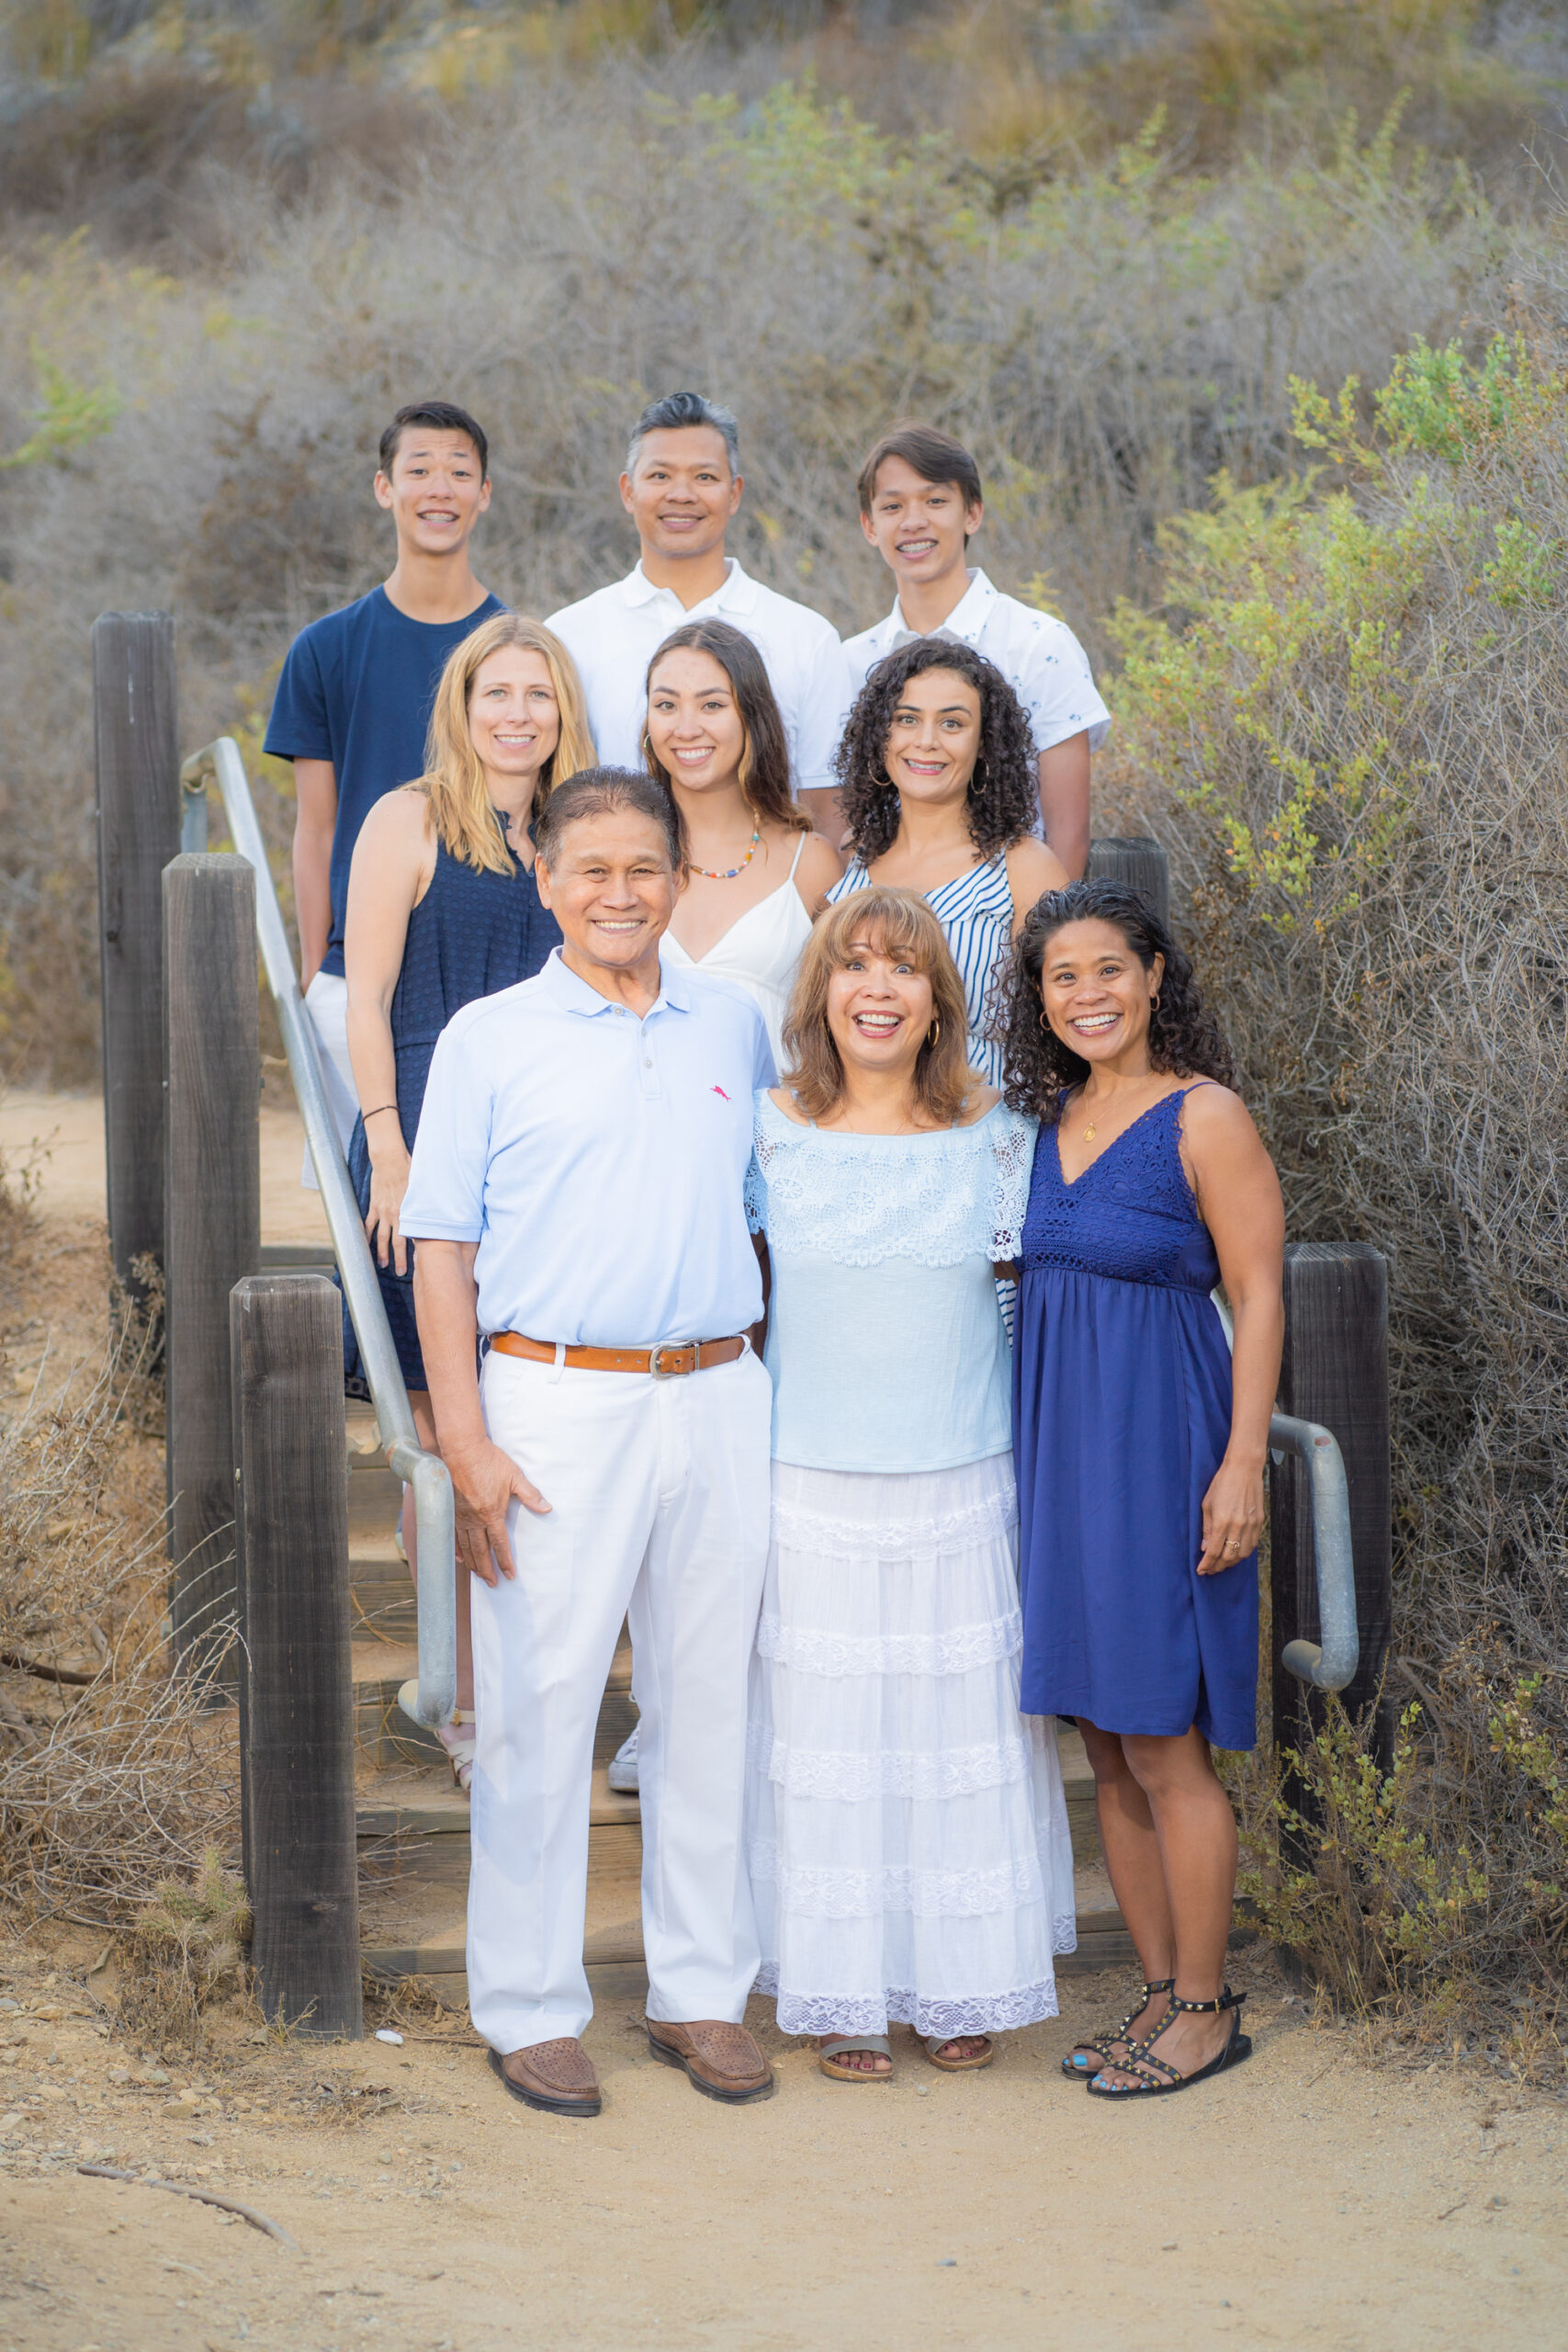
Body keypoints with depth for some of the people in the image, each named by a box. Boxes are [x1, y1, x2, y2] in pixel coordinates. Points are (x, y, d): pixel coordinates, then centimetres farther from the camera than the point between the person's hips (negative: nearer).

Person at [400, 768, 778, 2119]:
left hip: (718, 1400, 3)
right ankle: (531, 2007, 9)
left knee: (710, 1702, 8)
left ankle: (703, 1990, 18)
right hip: (557, 1406, -3)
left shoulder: (736, 1028, 11)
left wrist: (790, 1394, 14)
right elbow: (441, 1249, -1)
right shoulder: (489, 1041, 1)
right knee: (541, 1710, -1)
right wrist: (466, 1443, -9)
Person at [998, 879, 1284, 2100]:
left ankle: (1208, 2009, 8)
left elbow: (1259, 1295, -11)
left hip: (1158, 1446, -7)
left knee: (1164, 1749, -3)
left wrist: (1242, 1466, -16)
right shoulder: (1052, 1118, 11)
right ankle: (1162, 1993, 20)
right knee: (1107, 1746, 10)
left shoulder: (1205, 1117, -9)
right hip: (1061, 1447, 7)